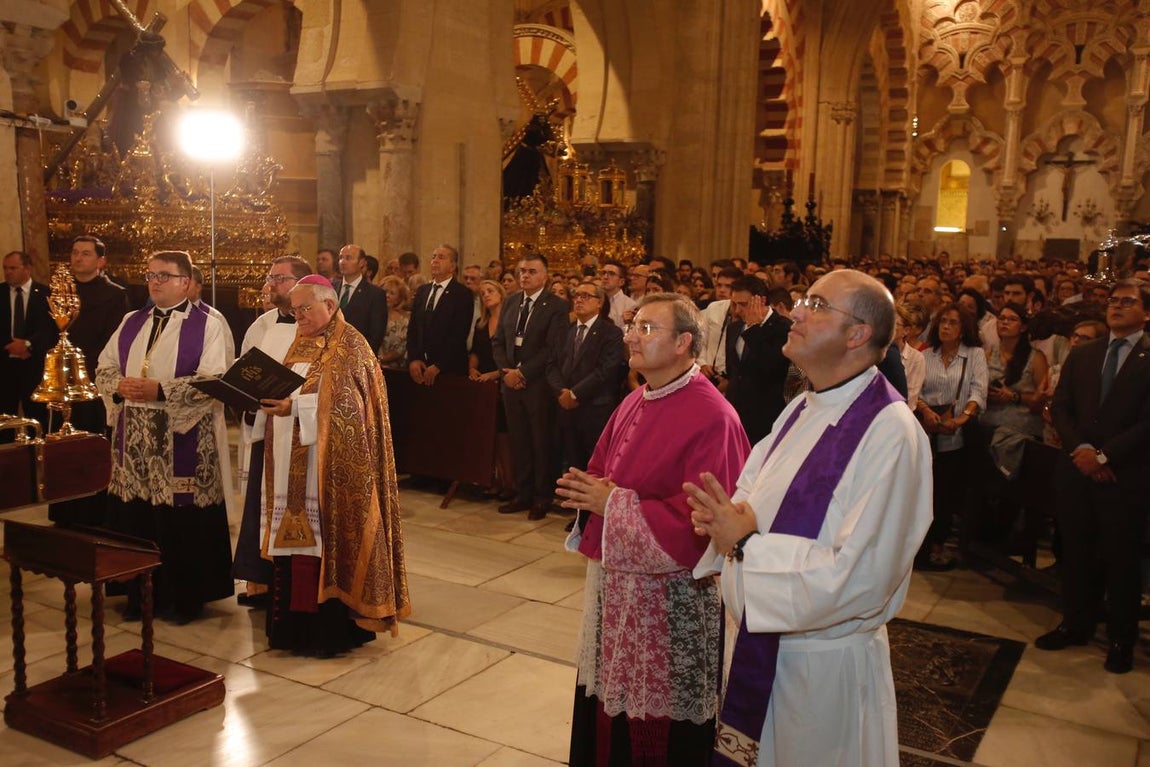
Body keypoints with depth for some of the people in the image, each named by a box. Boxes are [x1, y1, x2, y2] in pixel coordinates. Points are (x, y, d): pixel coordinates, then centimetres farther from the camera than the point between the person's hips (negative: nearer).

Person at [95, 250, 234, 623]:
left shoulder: (208, 325, -4)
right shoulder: (131, 322, 14)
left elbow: (213, 381, -14)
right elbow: (104, 368, 14)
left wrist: (160, 391, -21)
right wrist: (119, 386, -8)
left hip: (184, 441, -5)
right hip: (134, 439, 5)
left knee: (182, 522, 1)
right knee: (136, 517, 8)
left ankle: (186, 597, 16)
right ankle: (141, 593, 23)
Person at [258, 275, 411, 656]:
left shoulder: (350, 346, -7)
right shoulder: (301, 345, 17)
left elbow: (345, 404, -17)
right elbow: (289, 391, 18)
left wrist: (294, 407, -25)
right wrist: (272, 399, -3)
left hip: (330, 468, -7)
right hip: (295, 465, 7)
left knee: (329, 538, -4)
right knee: (298, 538, 8)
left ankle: (332, 627, 6)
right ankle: (297, 623, 17)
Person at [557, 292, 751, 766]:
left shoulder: (711, 417, -19)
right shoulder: (634, 403, 7)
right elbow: (602, 470, 19)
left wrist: (615, 504, -20)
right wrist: (589, 491, -5)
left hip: (668, 594, -8)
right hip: (611, 579, 8)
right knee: (606, 706, 21)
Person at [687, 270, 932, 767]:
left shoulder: (889, 433, -23)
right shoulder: (803, 410, 4)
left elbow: (860, 579, -28)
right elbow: (754, 501, 11)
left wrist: (746, 543, -23)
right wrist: (727, 518, -12)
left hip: (825, 668, -7)